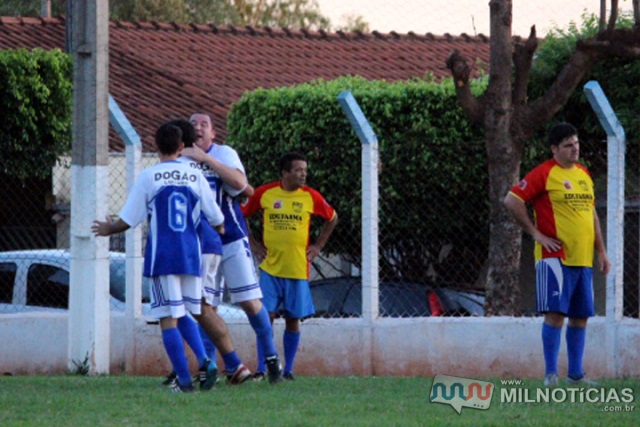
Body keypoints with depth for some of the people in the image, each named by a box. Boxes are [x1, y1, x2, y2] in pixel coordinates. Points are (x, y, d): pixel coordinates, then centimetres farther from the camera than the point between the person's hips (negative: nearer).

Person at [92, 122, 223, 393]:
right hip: (191, 256, 3)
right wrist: (220, 231, 36)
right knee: (187, 315, 17)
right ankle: (204, 361, -5)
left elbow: (128, 220, -2)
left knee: (169, 319, -2)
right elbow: (216, 219, 12)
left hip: (162, 257, -3)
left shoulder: (148, 177, -3)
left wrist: (108, 229, 19)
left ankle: (184, 381, -8)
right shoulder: (196, 177, 5)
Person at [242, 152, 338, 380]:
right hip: (270, 267, -1)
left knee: (293, 319, 4)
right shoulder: (264, 193, -3)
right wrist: (254, 244, 3)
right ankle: (261, 369, -2)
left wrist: (318, 246, 8)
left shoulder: (310, 197, -1)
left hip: (298, 269, 1)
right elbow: (241, 215, 10)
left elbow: (332, 218, 15)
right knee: (266, 316, -6)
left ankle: (288, 370, 12)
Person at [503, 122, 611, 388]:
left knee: (580, 316, 7)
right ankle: (551, 375, -7)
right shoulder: (544, 173, -6)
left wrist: (601, 251, 19)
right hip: (555, 257, -7)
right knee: (556, 313, -11)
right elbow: (512, 201, -10)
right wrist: (536, 234, -10)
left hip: (583, 258, 7)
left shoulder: (583, 174, 16)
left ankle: (575, 375, 14)